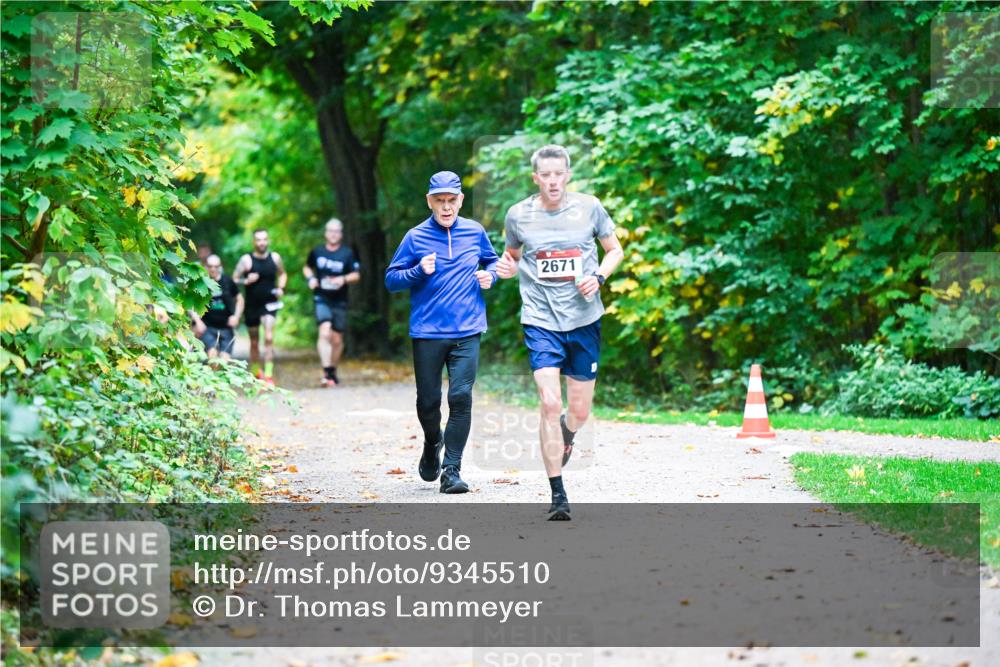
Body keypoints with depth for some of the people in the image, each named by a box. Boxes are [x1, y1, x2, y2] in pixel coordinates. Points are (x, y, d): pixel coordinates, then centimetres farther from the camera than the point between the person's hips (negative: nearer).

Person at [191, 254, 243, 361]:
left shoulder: (227, 281, 3)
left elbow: (239, 299, 15)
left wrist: (236, 316, 1)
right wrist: (197, 321, -10)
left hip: (226, 327, 2)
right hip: (207, 327, -2)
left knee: (225, 357, -4)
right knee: (212, 353, -23)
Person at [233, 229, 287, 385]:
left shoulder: (275, 258, 0)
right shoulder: (246, 260, -7)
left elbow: (282, 274, 18)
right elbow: (234, 279, -6)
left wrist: (281, 288, 0)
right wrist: (246, 281, -24)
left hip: (269, 304, 0)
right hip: (252, 305, 0)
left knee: (269, 337, -17)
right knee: (254, 342, 13)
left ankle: (268, 374, -18)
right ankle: (255, 371, 34)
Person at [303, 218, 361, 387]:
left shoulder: (347, 254, 0)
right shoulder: (316, 252, 4)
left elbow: (356, 275, 3)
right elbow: (307, 267, 20)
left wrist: (343, 279, -16)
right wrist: (310, 278, -1)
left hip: (339, 301, 1)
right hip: (321, 298, -1)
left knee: (337, 339, 7)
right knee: (324, 332, -21)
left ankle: (333, 371, 27)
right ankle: (326, 372, -25)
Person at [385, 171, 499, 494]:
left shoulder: (475, 232, 6)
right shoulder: (416, 237, 0)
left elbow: (492, 260, 23)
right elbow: (391, 279, 2)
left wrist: (489, 276, 1)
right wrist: (419, 271, -15)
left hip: (466, 333, 1)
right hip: (427, 333, -1)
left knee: (461, 397, -10)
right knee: (428, 401, 5)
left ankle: (452, 469, -5)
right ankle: (432, 444, 37)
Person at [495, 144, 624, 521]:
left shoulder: (589, 208, -1)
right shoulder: (518, 215, 0)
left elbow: (615, 251, 11)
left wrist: (599, 277, -9)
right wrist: (505, 268, -6)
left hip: (584, 320, 1)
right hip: (541, 320, -1)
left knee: (580, 411, 8)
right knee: (550, 404, -15)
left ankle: (566, 434, 48)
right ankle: (558, 495, -6)